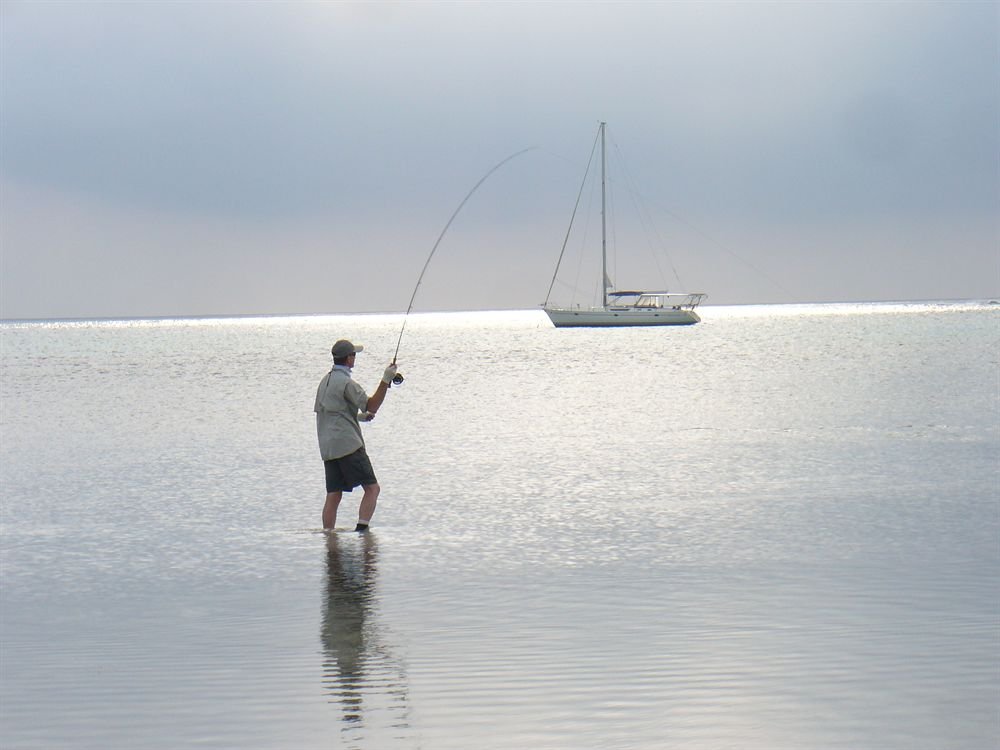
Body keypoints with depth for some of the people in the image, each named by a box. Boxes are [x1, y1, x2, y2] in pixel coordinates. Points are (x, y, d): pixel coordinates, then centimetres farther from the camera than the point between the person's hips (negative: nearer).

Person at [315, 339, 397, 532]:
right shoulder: (346, 382, -11)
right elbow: (371, 406, -12)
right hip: (348, 444, -8)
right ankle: (362, 530, -17)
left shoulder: (325, 381, 17)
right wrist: (385, 381, -14)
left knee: (333, 495, 6)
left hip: (328, 447, 8)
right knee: (372, 488, -5)